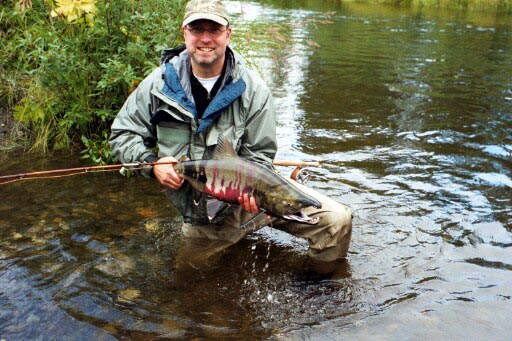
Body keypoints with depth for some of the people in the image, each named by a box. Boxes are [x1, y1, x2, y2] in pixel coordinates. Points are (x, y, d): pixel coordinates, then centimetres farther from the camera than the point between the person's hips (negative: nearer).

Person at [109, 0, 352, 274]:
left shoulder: (254, 90, -11)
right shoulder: (159, 84, -6)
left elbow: (259, 154, -7)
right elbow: (123, 133, 2)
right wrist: (152, 164, -17)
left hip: (251, 192, -1)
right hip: (199, 215, 2)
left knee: (337, 221, -16)